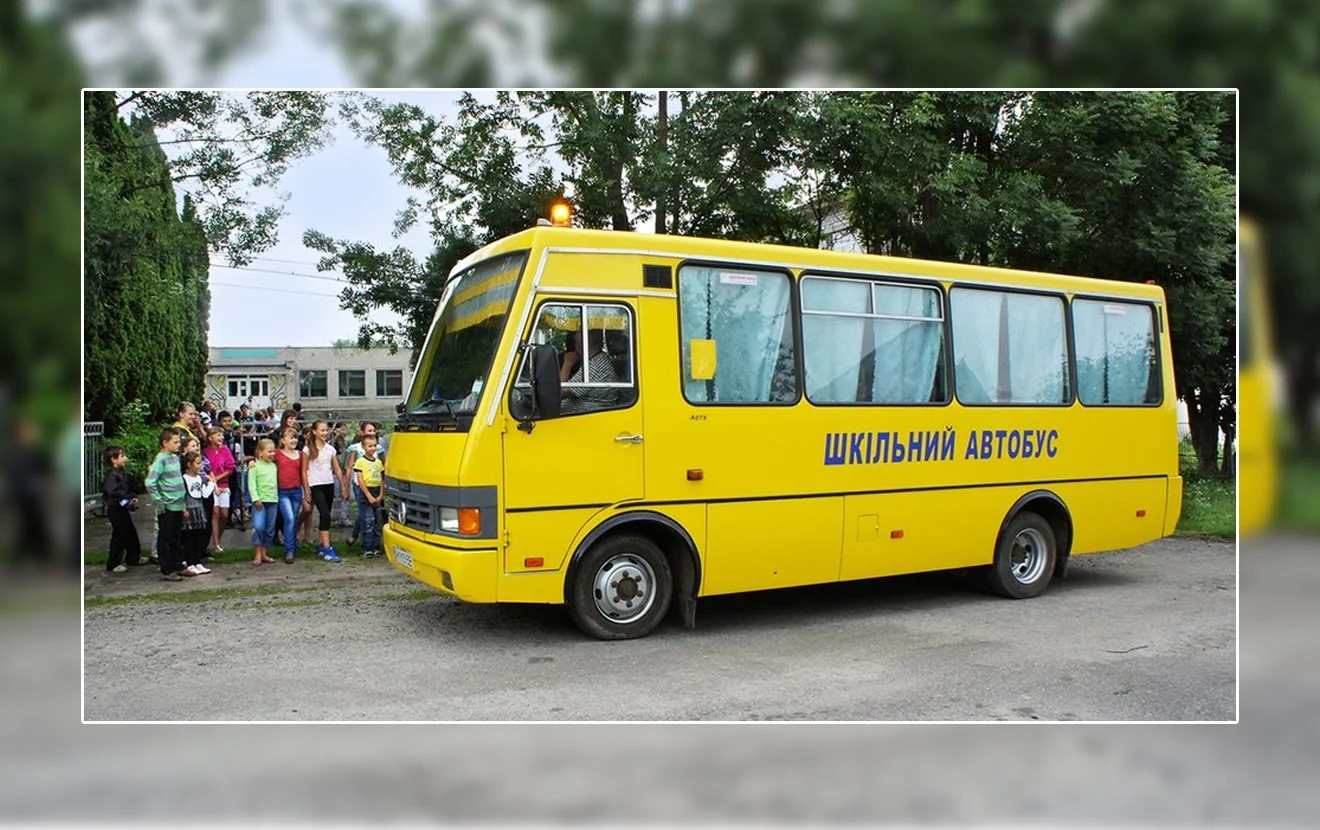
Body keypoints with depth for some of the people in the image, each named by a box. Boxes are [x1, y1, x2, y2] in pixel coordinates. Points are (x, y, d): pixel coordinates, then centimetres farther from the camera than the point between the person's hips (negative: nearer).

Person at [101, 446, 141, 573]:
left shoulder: (120, 473, 12)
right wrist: (127, 501, -25)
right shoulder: (112, 475, -19)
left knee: (131, 533, 17)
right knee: (119, 536, -4)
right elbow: (112, 492, -29)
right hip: (115, 509, -10)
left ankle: (134, 558, 30)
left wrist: (132, 497, 6)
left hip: (122, 509, 10)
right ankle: (113, 564, 5)